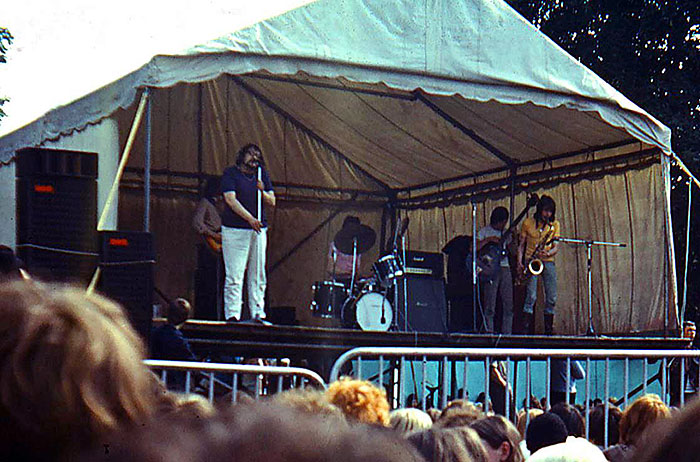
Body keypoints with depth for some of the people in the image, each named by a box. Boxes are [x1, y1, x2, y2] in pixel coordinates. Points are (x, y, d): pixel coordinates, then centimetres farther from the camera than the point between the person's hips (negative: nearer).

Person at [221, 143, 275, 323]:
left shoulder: (262, 175, 14)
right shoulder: (230, 173, 0)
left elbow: (272, 202, 12)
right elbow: (230, 200, -11)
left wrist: (262, 191, -9)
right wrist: (250, 218, -21)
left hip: (258, 230, 5)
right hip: (235, 230, -5)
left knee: (258, 275, 5)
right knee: (234, 276, -8)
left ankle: (258, 313, 9)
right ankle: (232, 314, -6)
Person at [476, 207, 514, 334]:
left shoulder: (505, 233, 17)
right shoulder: (484, 231, 3)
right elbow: (473, 248, -9)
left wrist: (514, 238, 0)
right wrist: (488, 240, -16)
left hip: (504, 267, 5)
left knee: (509, 304, 0)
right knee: (490, 305, -6)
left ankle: (506, 333, 5)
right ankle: (489, 332, -2)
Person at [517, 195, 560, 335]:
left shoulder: (555, 224, 8)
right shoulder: (528, 223, 3)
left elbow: (556, 247, 4)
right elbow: (521, 245, 7)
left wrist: (548, 253, -17)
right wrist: (520, 263, -5)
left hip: (548, 262, 2)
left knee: (552, 298, -4)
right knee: (531, 297, -14)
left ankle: (548, 330, 5)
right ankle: (525, 330, -13)